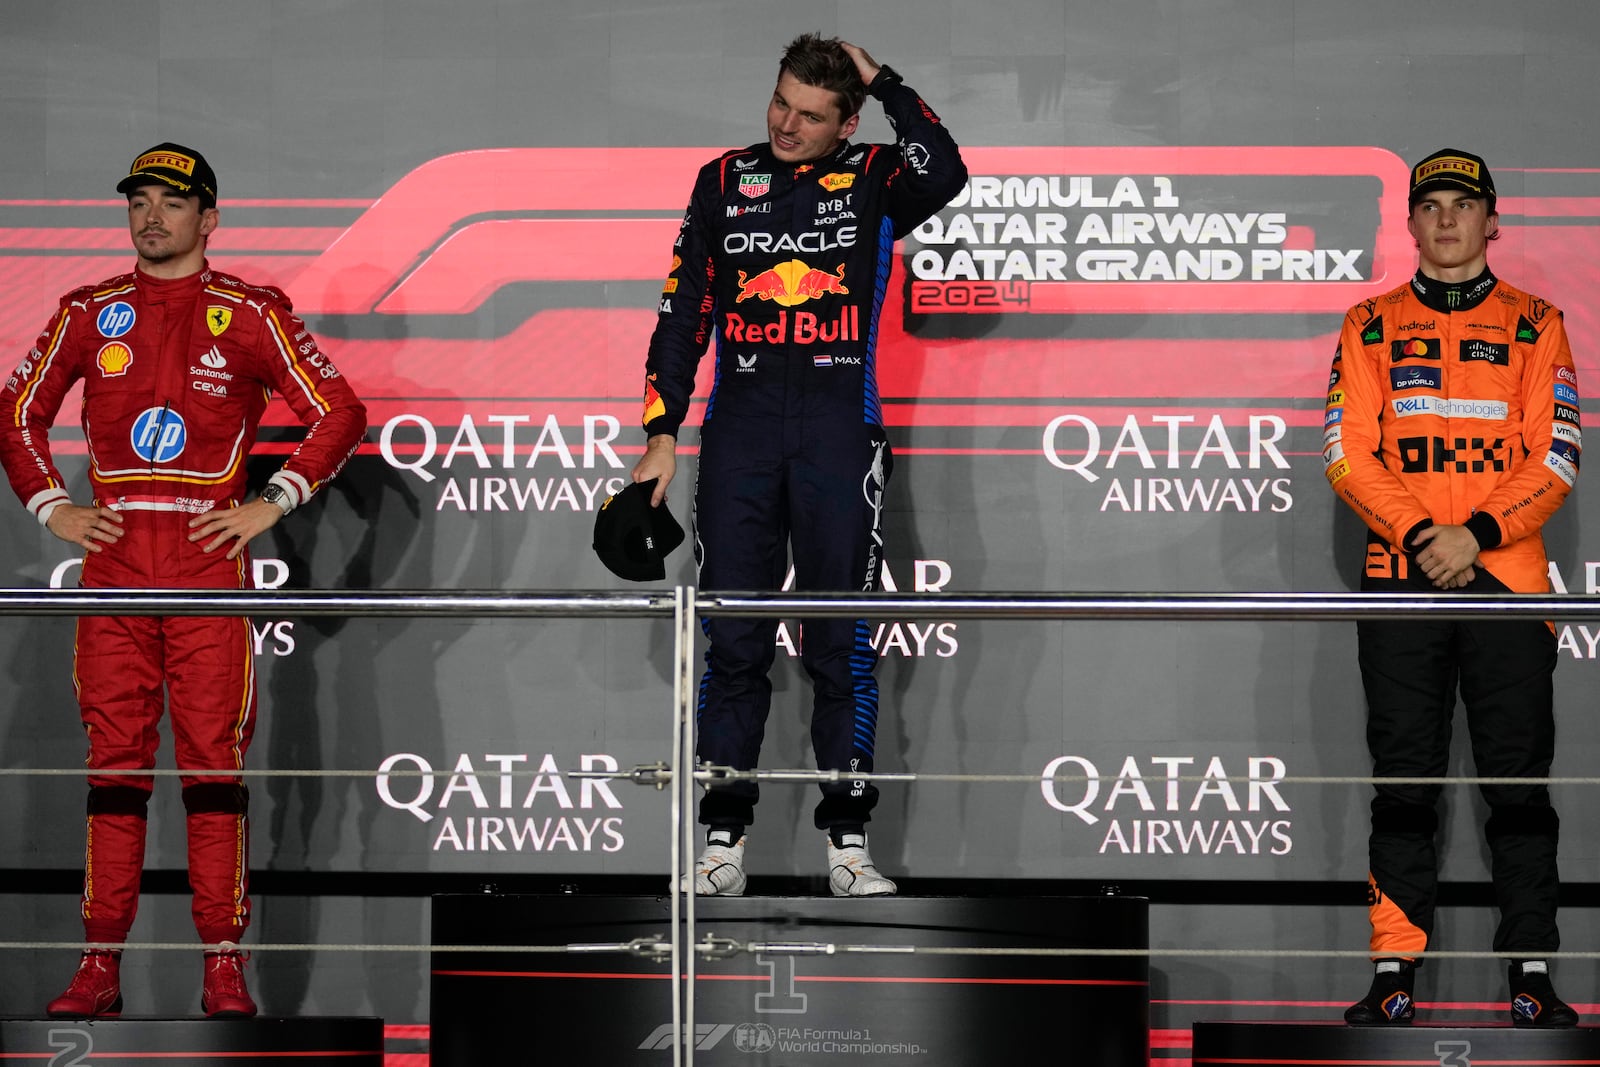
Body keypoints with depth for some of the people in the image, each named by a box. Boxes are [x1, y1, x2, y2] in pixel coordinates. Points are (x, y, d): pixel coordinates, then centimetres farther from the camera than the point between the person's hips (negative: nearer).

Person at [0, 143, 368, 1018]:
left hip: (210, 554, -2)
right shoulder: (89, 313, 12)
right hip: (113, 555, 2)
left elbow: (338, 414, 5)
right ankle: (101, 967, 4)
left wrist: (272, 505, -2)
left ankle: (222, 966, 0)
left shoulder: (248, 315, 3)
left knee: (214, 757, -4)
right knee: (114, 758, 2)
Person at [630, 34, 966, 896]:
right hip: (739, 427, 2)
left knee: (841, 644, 0)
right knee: (733, 641, 2)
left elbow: (944, 174, -18)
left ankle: (846, 838, 5)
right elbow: (683, 310, 11)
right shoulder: (726, 180, 12)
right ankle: (723, 837, 6)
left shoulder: (873, 180, 5)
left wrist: (881, 81, -8)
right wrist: (661, 432, 5)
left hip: (840, 431, -2)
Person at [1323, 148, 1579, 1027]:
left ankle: (1531, 975, 0)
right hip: (1400, 585, 1)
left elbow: (1554, 459, 2)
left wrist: (1477, 534, -12)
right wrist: (1419, 536, -11)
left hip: (1507, 581, -1)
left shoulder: (1534, 325, 10)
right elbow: (1347, 453, 3)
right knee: (1403, 780, 0)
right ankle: (1394, 969, 2)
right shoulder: (1371, 327, 11)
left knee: (1519, 780, -2)